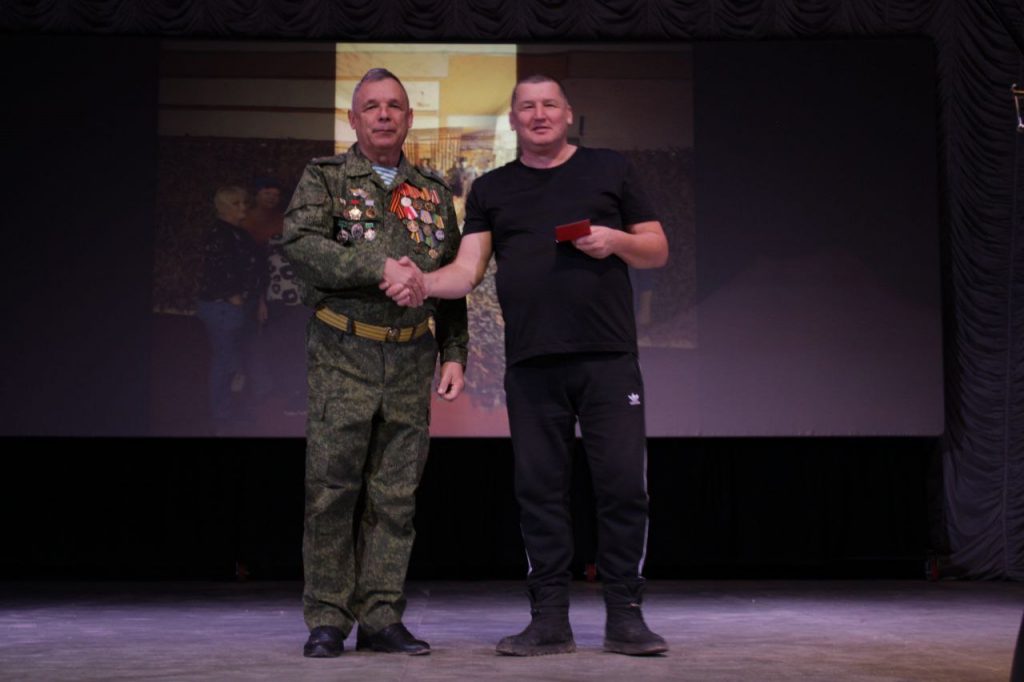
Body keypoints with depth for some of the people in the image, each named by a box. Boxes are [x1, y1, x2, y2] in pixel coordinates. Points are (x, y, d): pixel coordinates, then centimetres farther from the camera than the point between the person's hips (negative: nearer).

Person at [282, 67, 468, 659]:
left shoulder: (433, 192, 16)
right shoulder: (324, 178, 5)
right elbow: (301, 244, -13)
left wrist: (455, 356, 9)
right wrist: (381, 267, -21)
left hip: (411, 361, 3)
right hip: (343, 357, -3)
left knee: (395, 495, 4)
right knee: (332, 489, -3)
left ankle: (381, 618, 10)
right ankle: (327, 620, 5)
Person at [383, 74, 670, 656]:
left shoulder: (610, 169, 13)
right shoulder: (491, 189, 16)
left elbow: (659, 251, 13)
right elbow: (468, 270, 6)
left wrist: (617, 241, -8)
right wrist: (421, 283, -14)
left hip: (608, 357, -1)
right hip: (530, 363, 2)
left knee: (624, 483, -5)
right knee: (540, 489, 2)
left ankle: (626, 616, 3)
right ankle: (550, 620, 9)